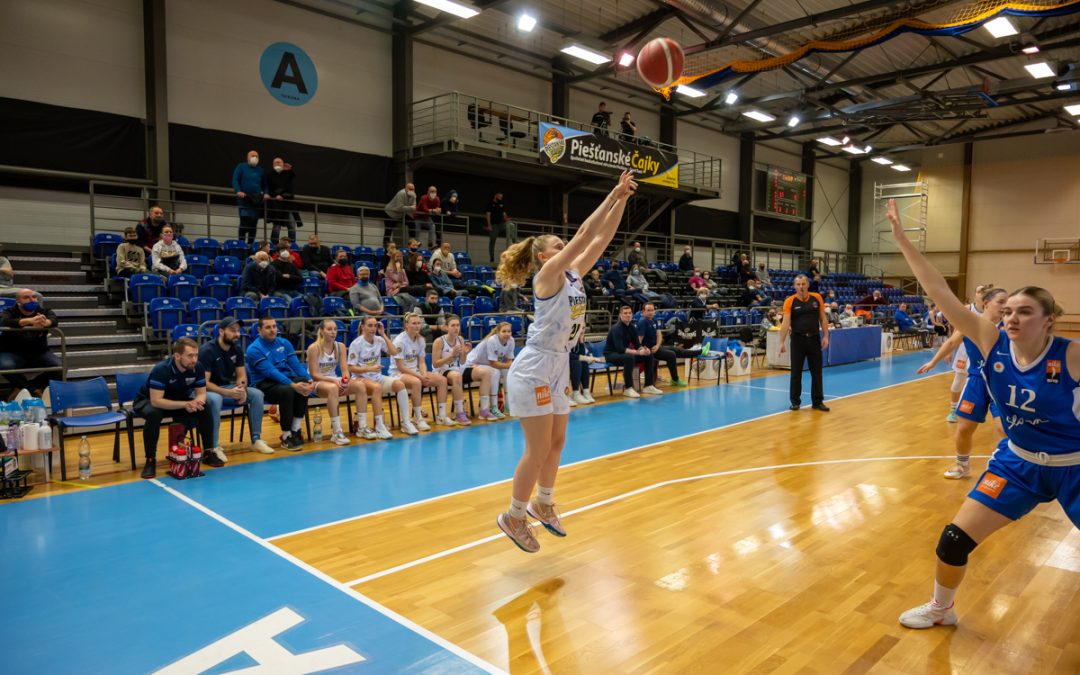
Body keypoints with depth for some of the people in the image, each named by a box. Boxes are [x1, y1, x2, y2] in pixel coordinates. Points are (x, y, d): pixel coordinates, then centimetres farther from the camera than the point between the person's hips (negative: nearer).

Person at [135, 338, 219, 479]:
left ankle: (208, 453, -4)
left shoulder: (197, 368, -18)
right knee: (154, 415, -38)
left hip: (178, 400, 4)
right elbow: (156, 401, -37)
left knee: (205, 409, -19)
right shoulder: (161, 370, -33)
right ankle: (150, 460, -21)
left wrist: (197, 401, -35)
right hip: (148, 401, -4)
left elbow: (201, 393, -10)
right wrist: (185, 404, -46)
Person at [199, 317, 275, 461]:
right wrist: (228, 393, -33)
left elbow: (241, 375, 4)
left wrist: (242, 389, -20)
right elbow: (204, 382, -23)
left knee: (257, 394, -14)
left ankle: (256, 440, -7)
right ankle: (213, 447, -32)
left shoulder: (237, 349, 1)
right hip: (208, 389, -6)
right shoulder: (207, 350, -20)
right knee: (215, 399, -40)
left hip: (229, 386, 7)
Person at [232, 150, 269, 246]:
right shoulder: (241, 167, 7)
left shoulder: (260, 170, 18)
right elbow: (235, 180, -2)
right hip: (244, 199, -4)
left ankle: (250, 244, 7)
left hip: (257, 200, 4)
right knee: (244, 221, -13)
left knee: (253, 224, 2)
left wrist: (266, 193, -1)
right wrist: (238, 191, -18)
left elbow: (265, 185, 19)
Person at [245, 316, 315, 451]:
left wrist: (309, 380, -17)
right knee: (286, 391, -36)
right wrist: (293, 385, -33)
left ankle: (295, 431, -18)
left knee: (304, 385, -28)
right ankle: (286, 437, -21)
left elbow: (296, 365, 2)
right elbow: (271, 372, -21)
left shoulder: (284, 343, 10)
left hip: (286, 378, 5)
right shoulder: (254, 349, -9)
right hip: (264, 384, -5)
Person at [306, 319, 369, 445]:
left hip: (335, 380, 6)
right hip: (316, 383, -6)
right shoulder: (314, 348, -12)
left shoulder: (340, 346, 3)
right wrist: (333, 380, -27)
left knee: (360, 385, -19)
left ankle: (362, 428, -14)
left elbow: (345, 370, -2)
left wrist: (346, 380, -24)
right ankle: (336, 432, -37)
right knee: (333, 388, -39)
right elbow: (314, 375, -15)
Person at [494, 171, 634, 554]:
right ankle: (514, 517, 12)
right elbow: (584, 234, -17)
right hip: (534, 369, -9)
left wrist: (622, 200, 0)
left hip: (558, 367, 9)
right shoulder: (547, 275, -12)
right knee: (539, 449, -4)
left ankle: (542, 504, 34)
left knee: (556, 443, 16)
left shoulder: (573, 276, 9)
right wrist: (613, 195, -13)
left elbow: (601, 238, 7)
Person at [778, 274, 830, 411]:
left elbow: (823, 319, 7)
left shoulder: (817, 298, 2)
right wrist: (782, 342, -16)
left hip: (814, 338, 2)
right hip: (798, 339, -2)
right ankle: (795, 401, 17)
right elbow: (786, 322, -10)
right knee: (796, 372, 5)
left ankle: (818, 401, 18)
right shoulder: (790, 301, -5)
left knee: (817, 372, 7)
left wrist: (825, 336, 0)